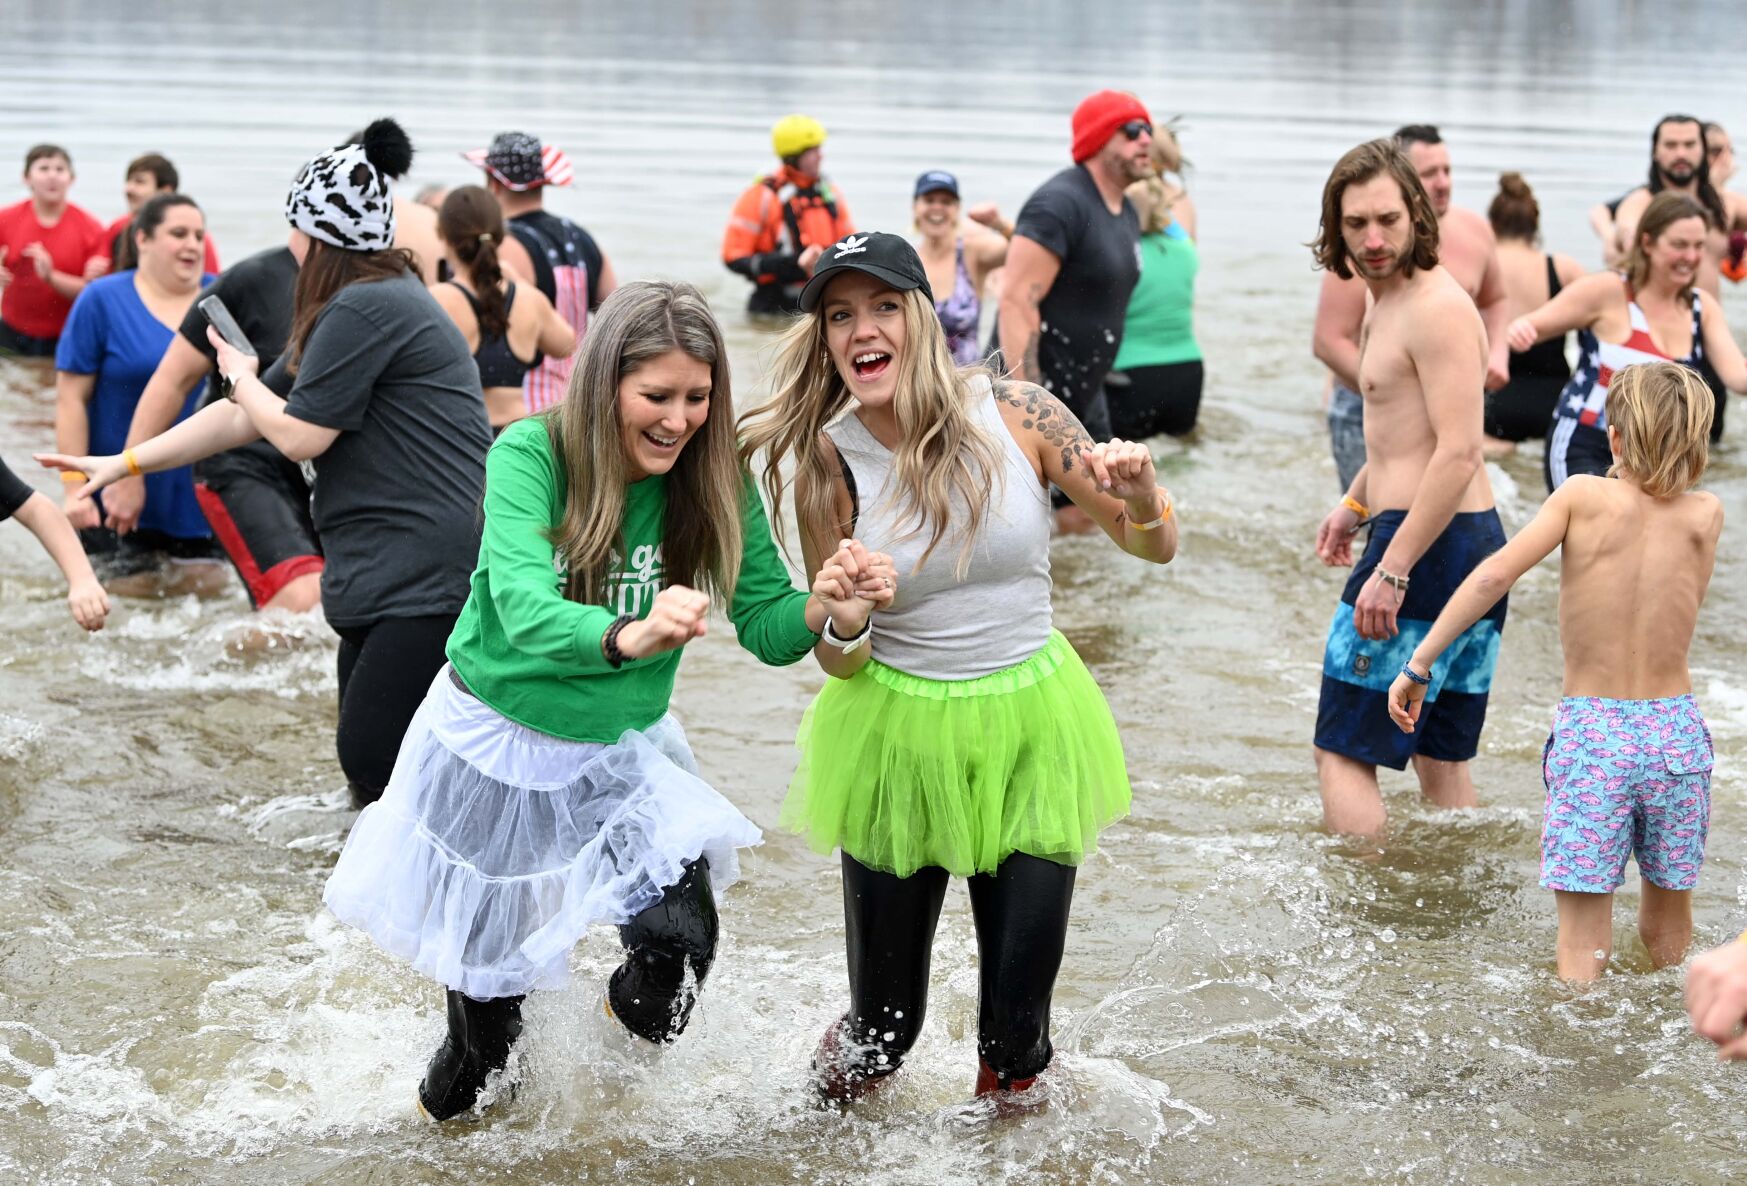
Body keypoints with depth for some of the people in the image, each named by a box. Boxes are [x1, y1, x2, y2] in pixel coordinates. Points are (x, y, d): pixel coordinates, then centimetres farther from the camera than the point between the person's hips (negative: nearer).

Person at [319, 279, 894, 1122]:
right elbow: (521, 605, -38)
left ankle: (629, 1024, 23)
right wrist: (628, 634, -58)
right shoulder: (531, 455, -24)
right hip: (495, 740, -2)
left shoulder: (715, 482, -13)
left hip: (623, 749, 2)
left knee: (681, 944, -15)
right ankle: (451, 1113, 44)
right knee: (488, 969, 10)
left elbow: (766, 625, -12)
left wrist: (827, 609, -35)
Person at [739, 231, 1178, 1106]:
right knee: (882, 1026, 9)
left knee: (1018, 1032, 2)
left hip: (1028, 729, 0)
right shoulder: (825, 462, -9)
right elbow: (839, 661, -2)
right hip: (898, 733, 0)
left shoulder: (1015, 416, -10)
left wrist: (1142, 500, -24)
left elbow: (1155, 547, -1)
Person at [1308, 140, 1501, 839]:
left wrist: (1392, 570, -25)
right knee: (1442, 761, 15)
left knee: (1343, 753, -6)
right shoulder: (1387, 298, 15)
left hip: (1429, 545, -10)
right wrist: (1355, 504, 30)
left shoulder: (1436, 308, -16)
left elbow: (1459, 453, -24)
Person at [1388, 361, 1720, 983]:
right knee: (1668, 939, 20)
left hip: (1590, 734, -3)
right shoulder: (1706, 515, -2)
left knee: (1583, 945, -1)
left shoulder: (1584, 495, -6)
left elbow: (1494, 574, -15)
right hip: (1677, 733, 3)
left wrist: (1419, 663, -11)